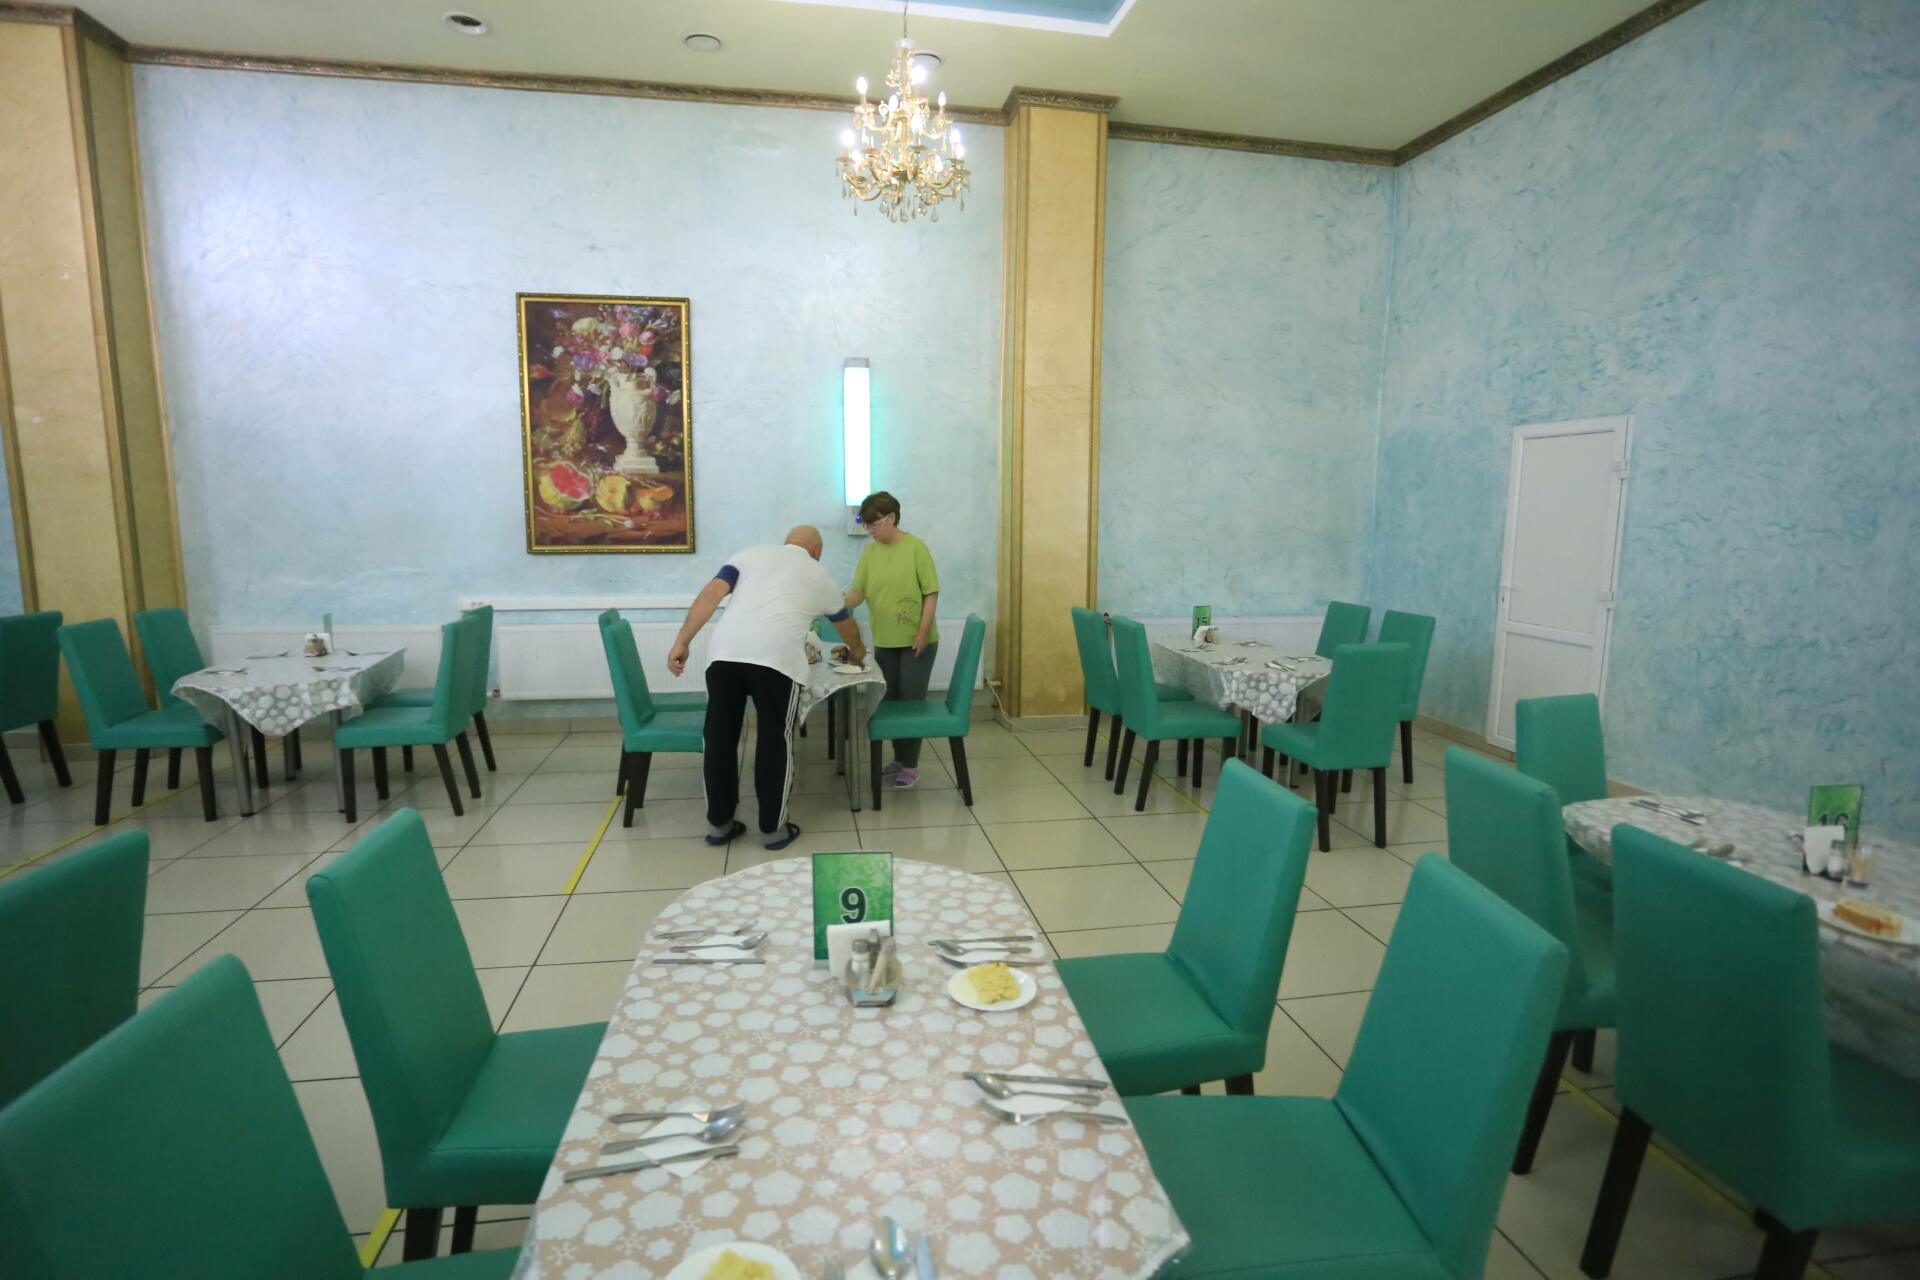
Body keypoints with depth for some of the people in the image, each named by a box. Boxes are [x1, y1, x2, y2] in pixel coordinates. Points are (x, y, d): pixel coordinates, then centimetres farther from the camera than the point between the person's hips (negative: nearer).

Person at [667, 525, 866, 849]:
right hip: (777, 659, -2)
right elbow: (846, 624, 45)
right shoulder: (821, 577, 27)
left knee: (720, 739, 14)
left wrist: (682, 642, 8)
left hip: (725, 653, 2)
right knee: (775, 742, 12)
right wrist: (858, 652, 64)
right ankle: (773, 828, 21)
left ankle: (719, 823, 26)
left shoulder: (749, 554, 26)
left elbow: (711, 594, 10)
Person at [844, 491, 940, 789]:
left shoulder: (915, 548, -10)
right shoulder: (869, 553, 3)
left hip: (915, 641, -5)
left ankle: (911, 765, 13)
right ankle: (899, 758, 28)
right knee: (890, 701, 14)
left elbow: (931, 593, -10)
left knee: (911, 702, 2)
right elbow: (858, 591, 0)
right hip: (884, 642, 5)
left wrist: (922, 633, -15)